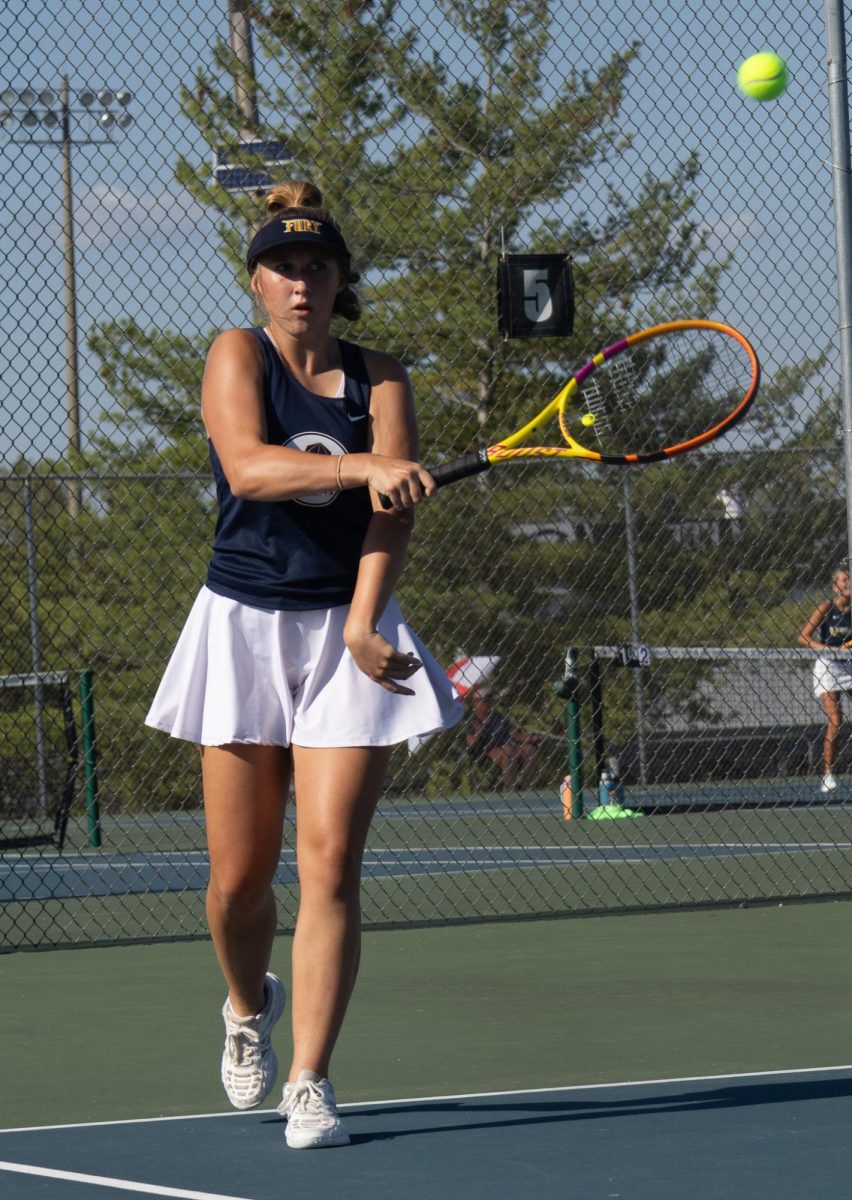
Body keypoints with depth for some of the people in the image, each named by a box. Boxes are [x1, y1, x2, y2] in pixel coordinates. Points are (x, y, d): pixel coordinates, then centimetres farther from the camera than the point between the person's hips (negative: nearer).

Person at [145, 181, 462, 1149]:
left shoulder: (379, 378, 7)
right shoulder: (237, 355, 1)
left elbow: (395, 507, -5)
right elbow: (246, 467, -18)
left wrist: (361, 625, -19)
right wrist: (359, 465, -33)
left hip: (347, 632, 1)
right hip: (243, 629, 0)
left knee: (329, 862, -10)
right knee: (239, 876, 4)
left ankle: (309, 1084, -8)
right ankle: (248, 1007, 36)